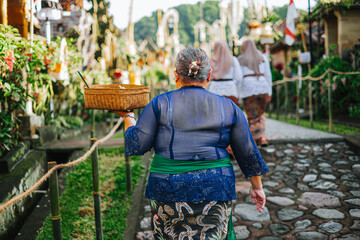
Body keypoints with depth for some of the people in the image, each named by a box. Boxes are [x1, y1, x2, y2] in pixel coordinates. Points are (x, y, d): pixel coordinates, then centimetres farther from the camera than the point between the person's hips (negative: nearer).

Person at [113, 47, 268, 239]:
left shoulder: (160, 103, -2)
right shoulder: (228, 107, 4)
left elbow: (135, 146, -2)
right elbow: (248, 153, 9)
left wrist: (128, 117, 16)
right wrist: (257, 186, 22)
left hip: (168, 189, 0)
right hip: (215, 189, 1)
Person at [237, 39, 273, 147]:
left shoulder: (240, 60, 5)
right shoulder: (263, 57, 12)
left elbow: (239, 78, 0)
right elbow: (268, 75, 7)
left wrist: (238, 95, 5)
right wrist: (270, 92, 11)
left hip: (248, 89, -2)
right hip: (263, 87, 3)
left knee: (252, 117, 4)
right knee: (260, 113, 19)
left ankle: (255, 142, 4)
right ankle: (262, 138, 7)